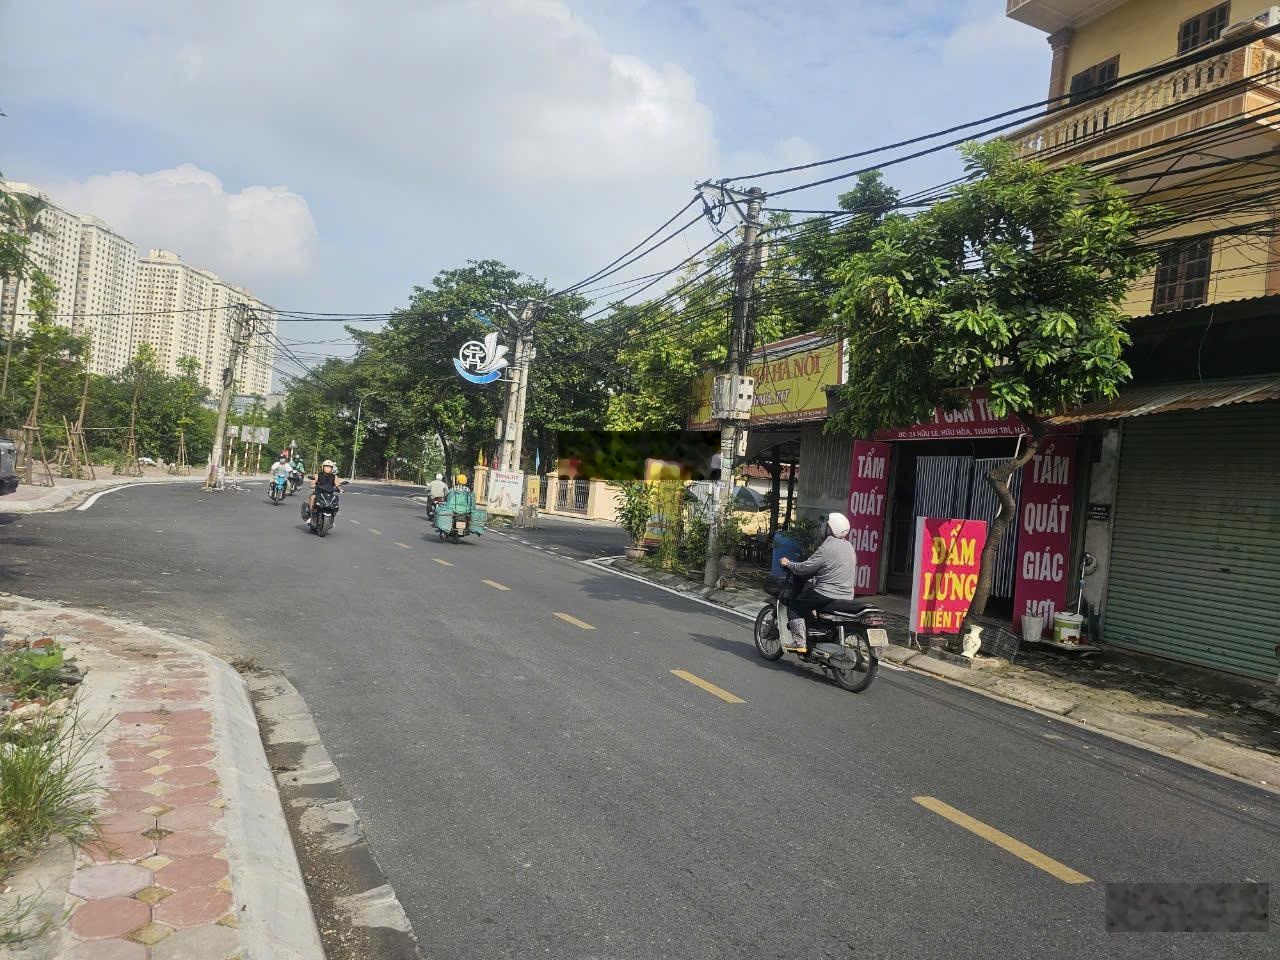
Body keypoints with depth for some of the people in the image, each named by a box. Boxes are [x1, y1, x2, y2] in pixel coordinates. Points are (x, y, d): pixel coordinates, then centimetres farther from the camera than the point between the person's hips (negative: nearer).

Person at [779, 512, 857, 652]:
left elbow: (805, 568, -18)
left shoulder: (827, 547, -17)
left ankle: (799, 642, -6)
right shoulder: (849, 546, 11)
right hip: (847, 595, 9)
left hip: (827, 594, -9)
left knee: (794, 607, 2)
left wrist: (788, 564, 0)